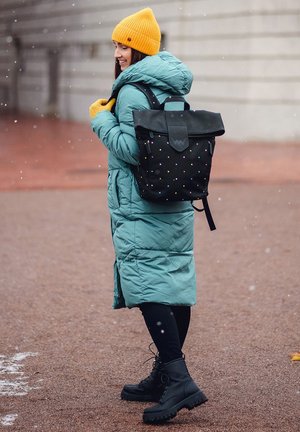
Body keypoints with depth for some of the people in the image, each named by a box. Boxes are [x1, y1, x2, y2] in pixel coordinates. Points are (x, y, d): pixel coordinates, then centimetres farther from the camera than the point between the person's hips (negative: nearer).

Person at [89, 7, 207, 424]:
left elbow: (132, 149, -19)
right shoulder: (174, 89, 14)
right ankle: (164, 377, 21)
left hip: (141, 210, -9)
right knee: (176, 286, 10)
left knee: (148, 291, -9)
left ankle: (180, 381, -17)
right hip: (178, 206, 9)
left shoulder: (132, 91, -12)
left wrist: (101, 119, -7)